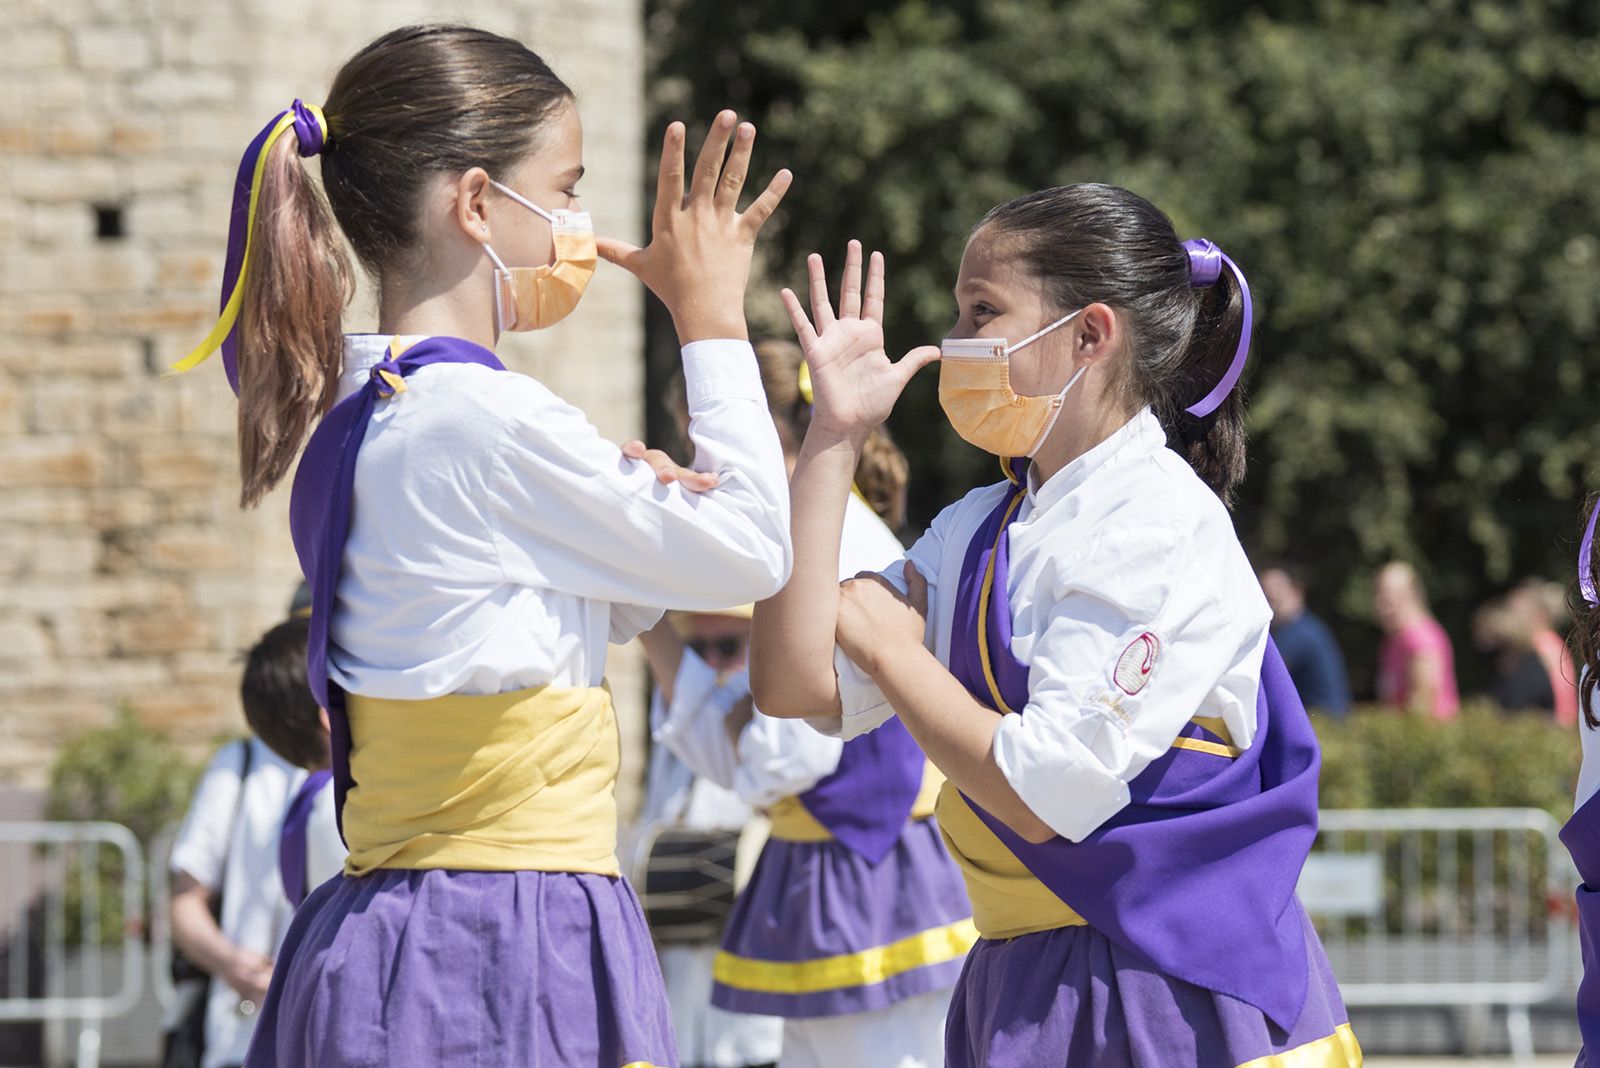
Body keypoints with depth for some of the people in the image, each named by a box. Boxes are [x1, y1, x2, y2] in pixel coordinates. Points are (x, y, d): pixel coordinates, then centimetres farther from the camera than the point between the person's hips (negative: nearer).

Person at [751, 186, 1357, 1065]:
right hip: (1022, 988, 8)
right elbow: (793, 685, 1)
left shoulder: (1159, 526, -14)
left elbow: (1043, 796, -21)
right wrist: (833, 433, 4)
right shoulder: (976, 533, 12)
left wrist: (888, 648, -5)